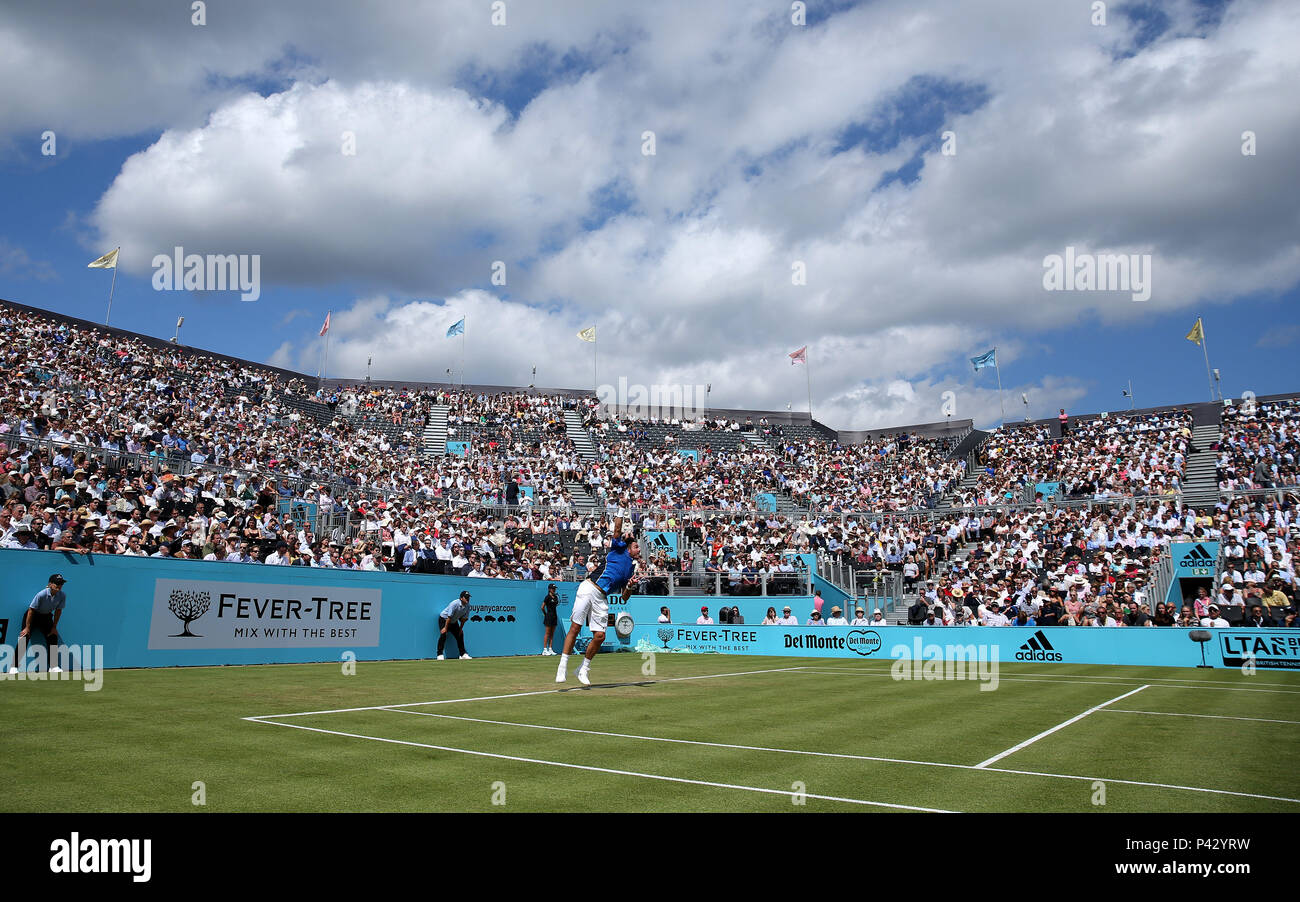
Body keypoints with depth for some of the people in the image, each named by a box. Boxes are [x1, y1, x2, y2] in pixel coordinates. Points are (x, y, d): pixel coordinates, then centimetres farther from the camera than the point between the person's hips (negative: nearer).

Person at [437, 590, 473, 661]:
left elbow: (464, 618, -3)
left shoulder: (467, 606, -13)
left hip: (454, 621, 7)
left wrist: (460, 628, -3)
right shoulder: (455, 604, -32)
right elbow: (449, 617, -30)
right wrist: (445, 628, -27)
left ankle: (463, 654, 14)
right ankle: (440, 654, -17)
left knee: (460, 635, 5)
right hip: (444, 619, -7)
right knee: (443, 634, -22)